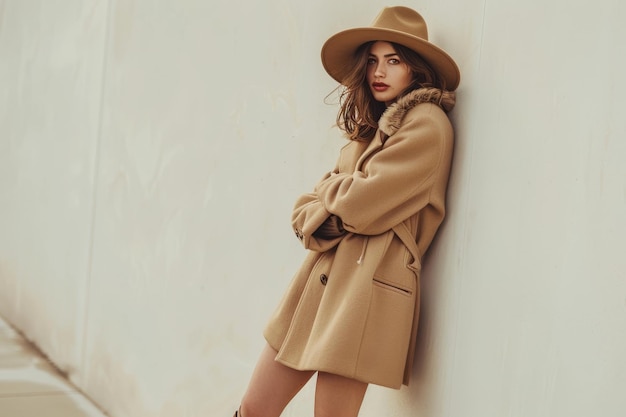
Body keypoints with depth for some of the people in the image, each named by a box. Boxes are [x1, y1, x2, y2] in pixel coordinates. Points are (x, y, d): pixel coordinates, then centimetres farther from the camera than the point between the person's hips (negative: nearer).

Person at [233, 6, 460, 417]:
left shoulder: (426, 124, -9)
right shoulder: (373, 124, 19)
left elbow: (357, 202, -18)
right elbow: (307, 208, 16)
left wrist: (332, 188, 5)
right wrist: (319, 220, -7)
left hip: (365, 286, -8)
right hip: (321, 277, 8)